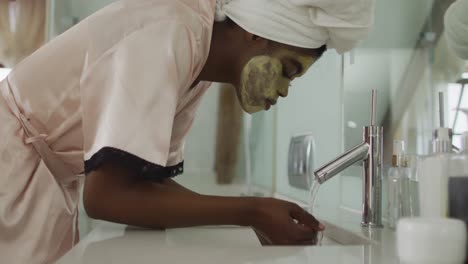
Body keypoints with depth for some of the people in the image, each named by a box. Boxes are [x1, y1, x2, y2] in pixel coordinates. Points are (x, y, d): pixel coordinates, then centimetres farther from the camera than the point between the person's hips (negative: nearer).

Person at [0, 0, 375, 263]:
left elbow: (153, 179, 0)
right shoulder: (171, 35, -28)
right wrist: (250, 213, -28)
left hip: (46, 180, 8)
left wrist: (259, 218, -10)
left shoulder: (202, 59, -2)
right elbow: (105, 195, -33)